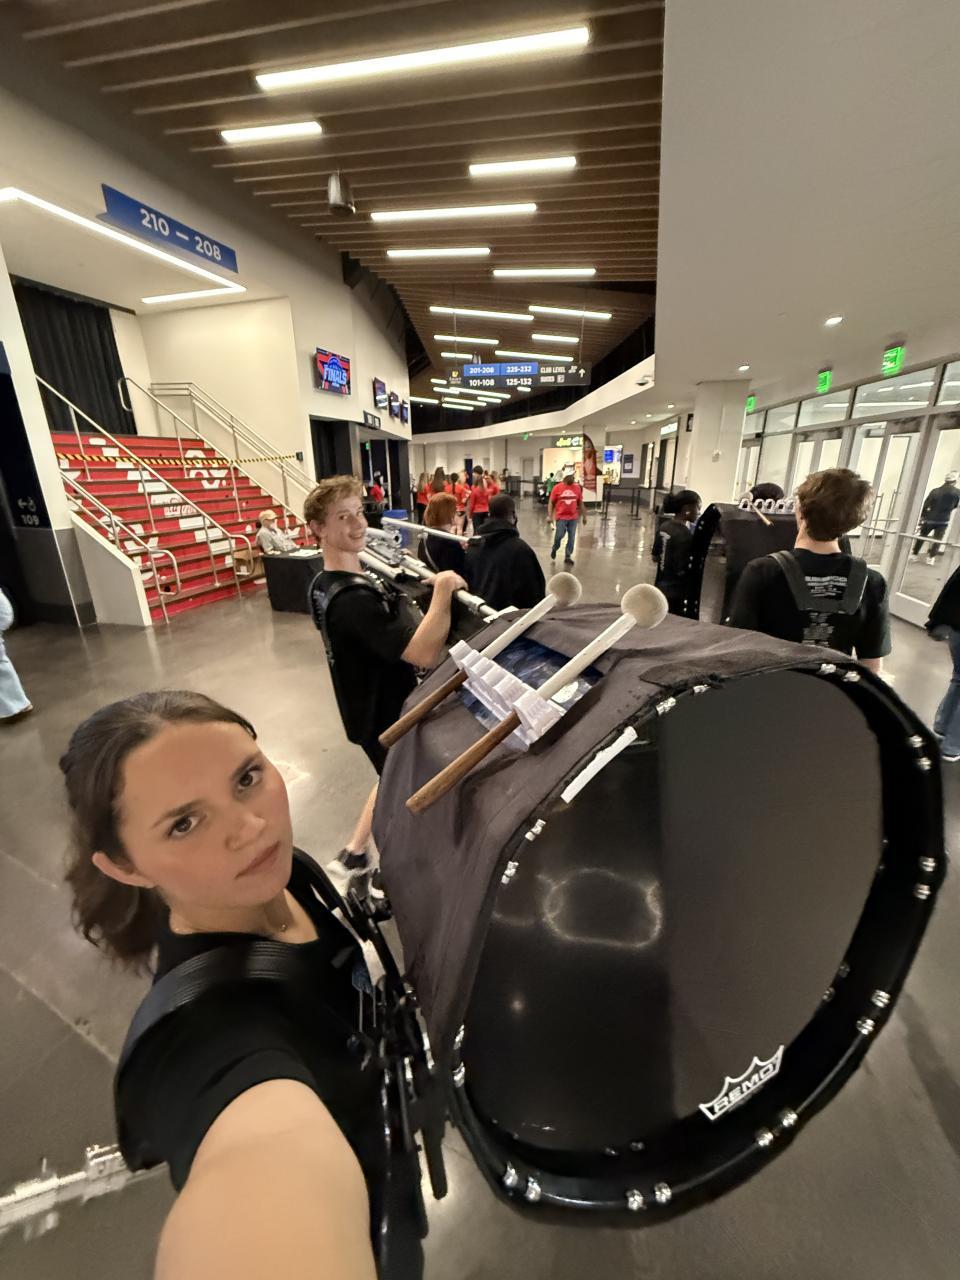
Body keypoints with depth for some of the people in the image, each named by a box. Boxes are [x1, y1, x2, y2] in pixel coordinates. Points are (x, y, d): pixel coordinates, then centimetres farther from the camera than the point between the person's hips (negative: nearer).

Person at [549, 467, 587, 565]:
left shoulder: (577, 487, 3)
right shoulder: (557, 488, -5)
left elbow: (580, 503, 10)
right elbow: (551, 503, 0)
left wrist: (584, 516, 12)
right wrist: (550, 516, -5)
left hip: (573, 518, 3)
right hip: (561, 517, -3)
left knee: (572, 537, 3)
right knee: (559, 535, -2)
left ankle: (568, 556, 14)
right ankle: (554, 549, 28)